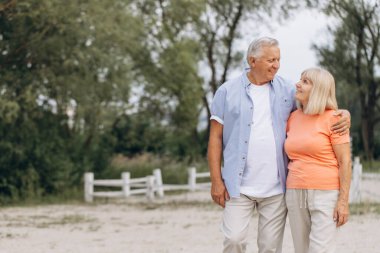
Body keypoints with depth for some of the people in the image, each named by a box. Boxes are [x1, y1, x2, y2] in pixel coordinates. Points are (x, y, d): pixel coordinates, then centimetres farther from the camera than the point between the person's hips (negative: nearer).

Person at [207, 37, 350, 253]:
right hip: (238, 185, -2)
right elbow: (215, 138, 1)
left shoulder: (287, 90, 6)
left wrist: (344, 114, -9)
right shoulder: (227, 92, 1)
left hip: (276, 186, 2)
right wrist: (216, 180, -5)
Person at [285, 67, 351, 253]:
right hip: (295, 194, 6)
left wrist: (343, 201, -15)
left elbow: (345, 161, -9)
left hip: (325, 194, -6)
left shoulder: (333, 118, -8)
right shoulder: (293, 118, 9)